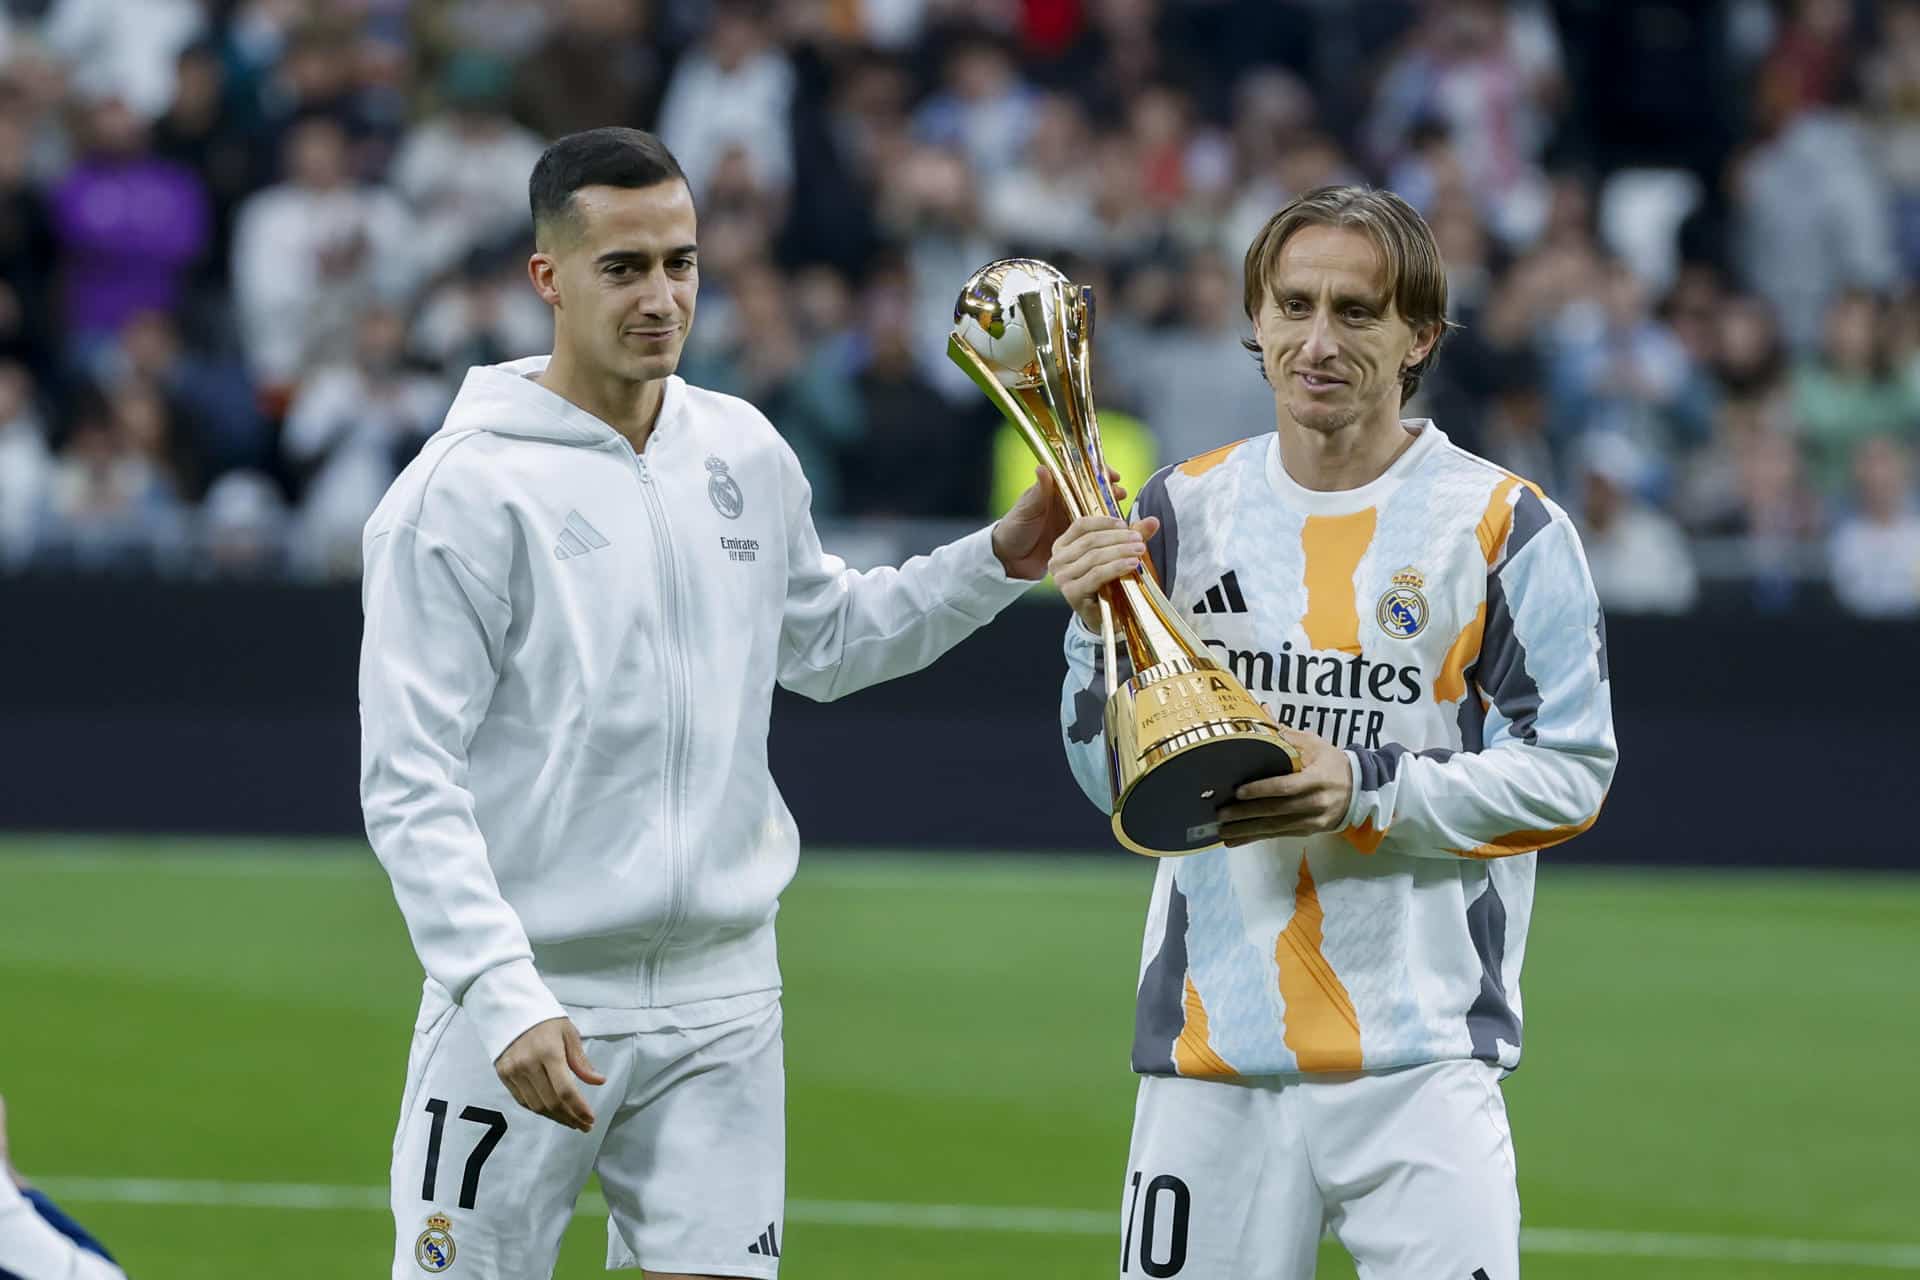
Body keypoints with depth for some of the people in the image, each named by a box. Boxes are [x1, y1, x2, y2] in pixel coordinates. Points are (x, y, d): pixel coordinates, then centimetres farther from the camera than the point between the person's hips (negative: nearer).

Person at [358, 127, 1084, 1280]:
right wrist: (503, 995, -25)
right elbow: (411, 784, -15)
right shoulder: (464, 490, -12)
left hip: (723, 1004, 5)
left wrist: (1004, 559, 13)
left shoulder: (748, 455, 8)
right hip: (526, 1001, -5)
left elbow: (825, 641, 26)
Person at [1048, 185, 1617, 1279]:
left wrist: (1369, 788, -17)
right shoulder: (1185, 511, 10)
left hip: (1423, 1056, -3)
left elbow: (1570, 774, -4)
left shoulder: (1505, 527, -1)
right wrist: (1099, 629, -7)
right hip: (1209, 1047, 3)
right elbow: (1117, 780, 10)